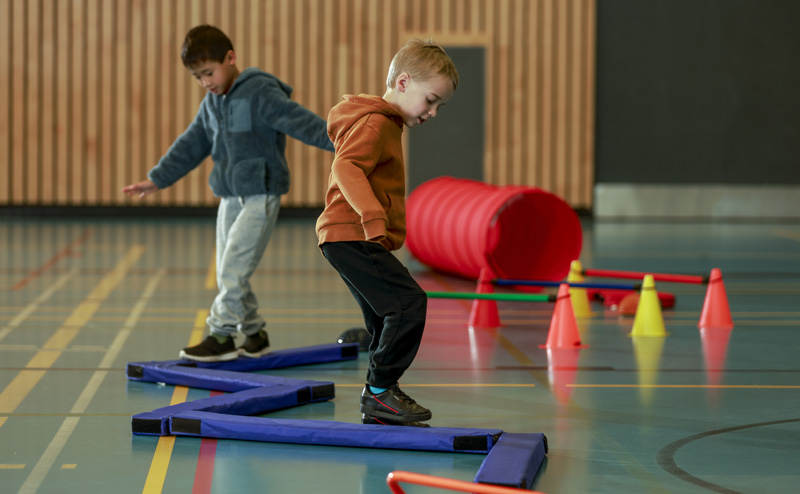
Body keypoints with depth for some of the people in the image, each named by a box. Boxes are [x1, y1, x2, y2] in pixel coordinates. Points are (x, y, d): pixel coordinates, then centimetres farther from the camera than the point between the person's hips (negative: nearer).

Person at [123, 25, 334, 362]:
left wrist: (340, 140, -35)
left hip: (260, 197, -8)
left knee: (233, 271, -12)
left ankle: (221, 337, -4)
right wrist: (157, 179, 25)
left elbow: (300, 121, -23)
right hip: (230, 197, 8)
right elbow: (191, 145, 21)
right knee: (228, 275, 10)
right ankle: (254, 334, 21)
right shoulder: (212, 103, 12)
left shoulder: (260, 93, -14)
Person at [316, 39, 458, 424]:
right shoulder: (376, 124, -12)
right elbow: (346, 168, -28)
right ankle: (380, 391, -12)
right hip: (352, 237, -11)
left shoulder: (384, 124, 22)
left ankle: (377, 407, 17)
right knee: (409, 303, -18)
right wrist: (373, 215, -39)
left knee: (390, 320, 12)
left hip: (350, 239, 11)